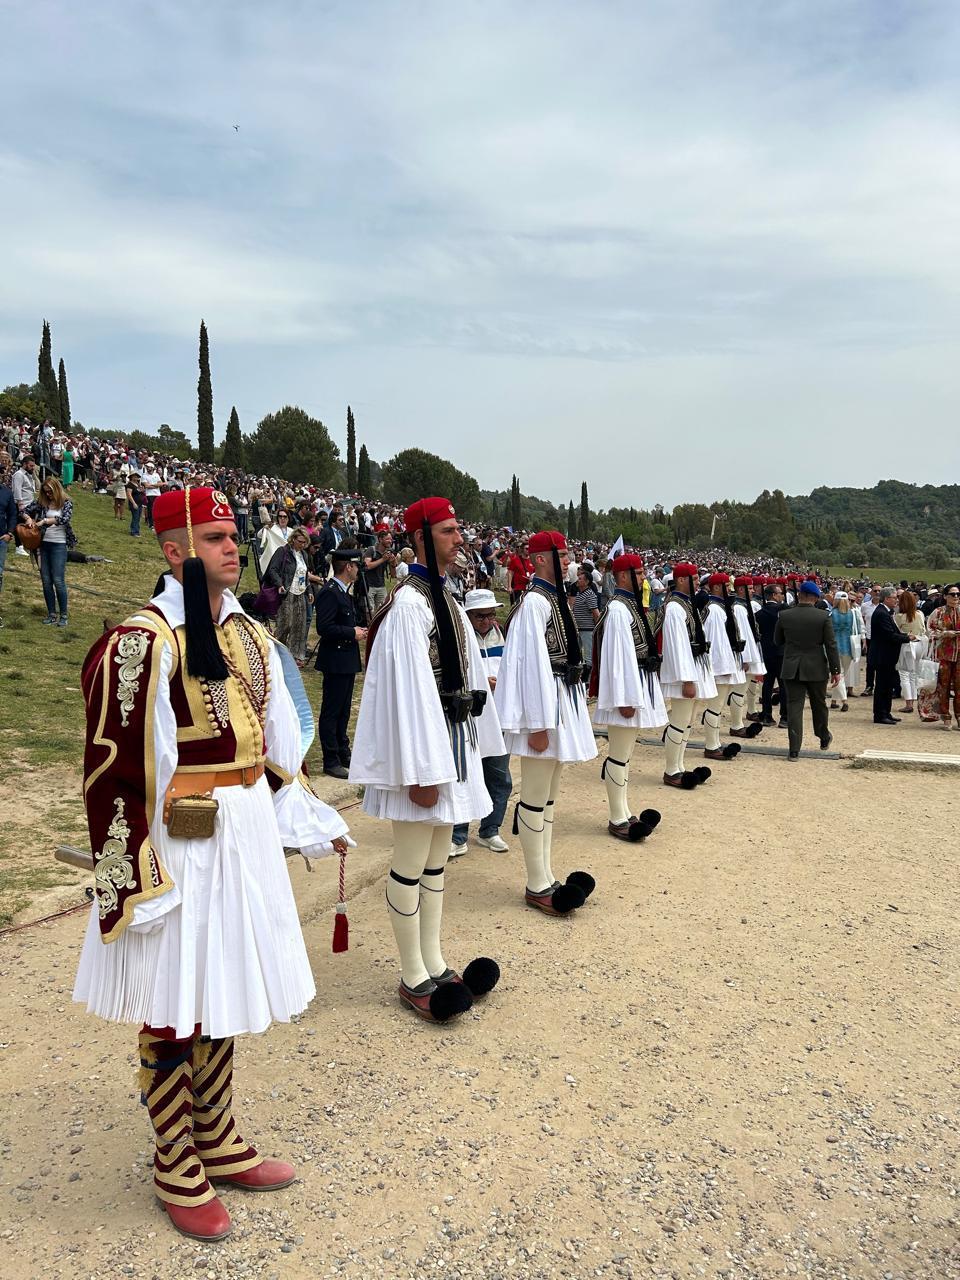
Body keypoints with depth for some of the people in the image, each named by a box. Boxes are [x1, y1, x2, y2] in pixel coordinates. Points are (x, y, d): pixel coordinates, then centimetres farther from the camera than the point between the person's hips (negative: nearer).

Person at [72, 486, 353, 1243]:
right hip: (182, 845, -7)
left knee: (224, 992, 20)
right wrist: (133, 875, -18)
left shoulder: (250, 633, 7)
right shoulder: (142, 641, -16)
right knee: (175, 1010, 9)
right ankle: (178, 1172, 29)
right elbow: (114, 767, -17)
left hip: (247, 833, 7)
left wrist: (310, 820, 12)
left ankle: (219, 1144, 39)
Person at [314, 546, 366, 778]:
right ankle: (331, 762, 5)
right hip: (335, 661, -10)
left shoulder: (343, 592, 14)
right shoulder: (329, 593, -18)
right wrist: (352, 633, -18)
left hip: (347, 661, 10)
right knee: (331, 711, -1)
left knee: (343, 710, 18)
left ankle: (344, 755, 29)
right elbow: (324, 628, -25)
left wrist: (356, 631, 6)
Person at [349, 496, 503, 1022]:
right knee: (411, 864, 3)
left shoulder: (445, 599, 12)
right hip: (421, 743, -9)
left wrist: (472, 743, 15)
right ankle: (412, 977, 16)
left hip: (453, 738, 9)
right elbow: (409, 688, -21)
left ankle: (433, 962, 28)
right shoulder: (409, 603, -16)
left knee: (436, 857, 16)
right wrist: (422, 770, -21)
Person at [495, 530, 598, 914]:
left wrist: (567, 714, 16)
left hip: (563, 700, 10)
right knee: (536, 797, 0)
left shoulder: (557, 598, 13)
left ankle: (545, 877, 25)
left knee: (548, 795, 15)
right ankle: (537, 886, 10)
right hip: (543, 703, -10)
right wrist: (539, 724, -21)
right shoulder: (535, 601, -16)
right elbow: (533, 663, -20)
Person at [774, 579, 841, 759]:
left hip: (792, 668, 0)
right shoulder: (823, 616, -9)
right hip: (817, 668, 0)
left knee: (794, 706, 2)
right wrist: (835, 670, 0)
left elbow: (778, 640, 7)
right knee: (819, 704, 19)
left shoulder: (783, 615, -5)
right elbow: (831, 645, -7)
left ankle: (794, 750, -2)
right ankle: (824, 738, 39)